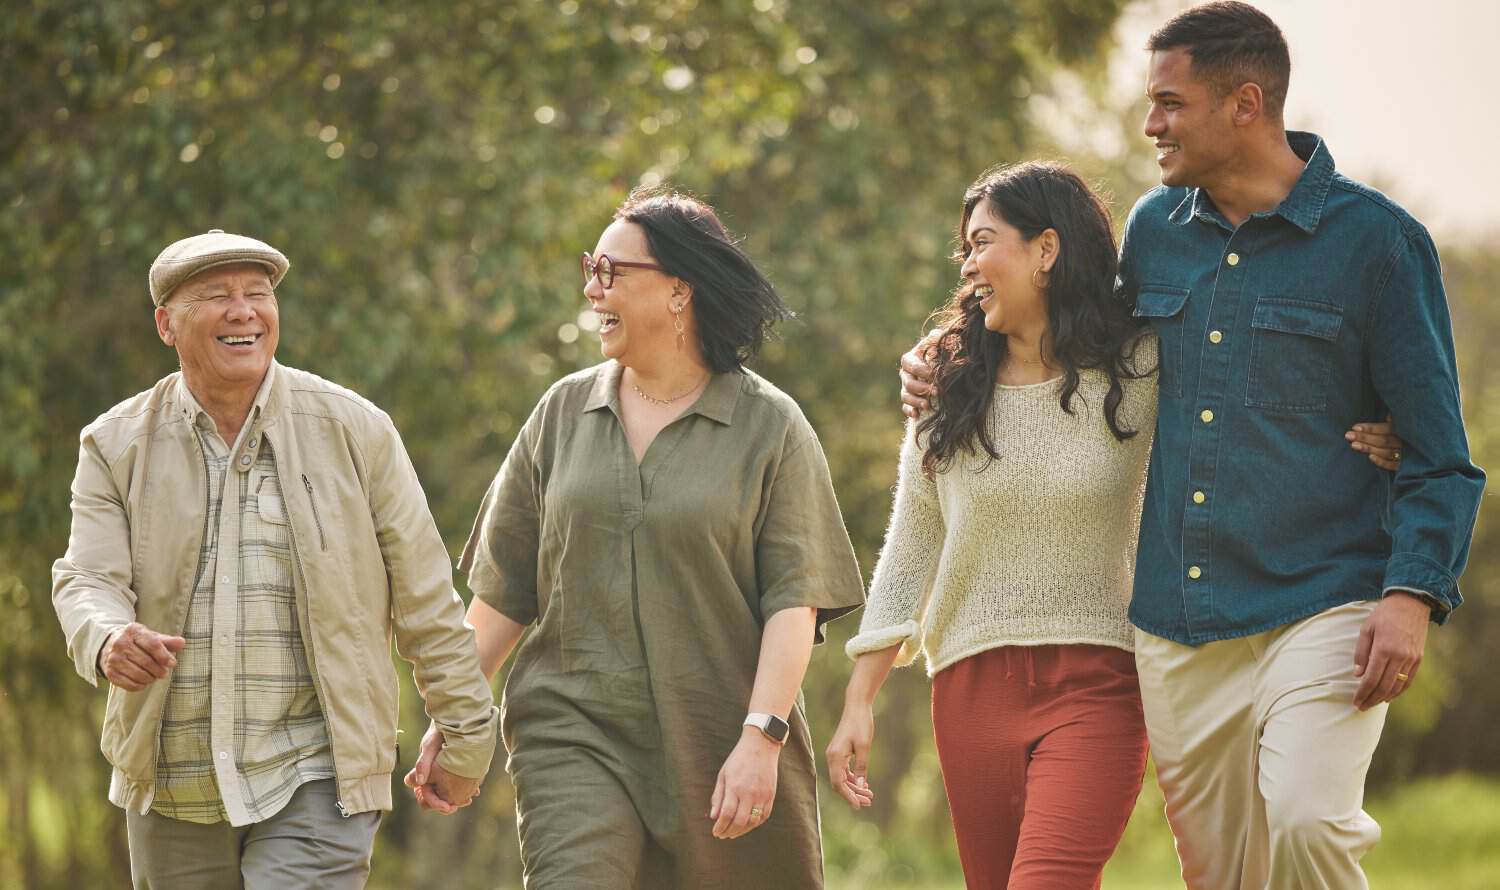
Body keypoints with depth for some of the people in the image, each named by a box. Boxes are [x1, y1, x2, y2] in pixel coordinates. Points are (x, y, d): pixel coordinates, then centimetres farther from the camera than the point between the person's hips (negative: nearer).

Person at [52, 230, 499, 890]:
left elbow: (425, 599, 4)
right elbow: (86, 582, -5)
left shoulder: (353, 430, 0)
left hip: (315, 784, -3)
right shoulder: (117, 445, 5)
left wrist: (464, 735, 7)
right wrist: (108, 641, -29)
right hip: (172, 794, 3)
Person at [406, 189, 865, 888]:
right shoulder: (563, 412, 10)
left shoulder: (770, 427, 0)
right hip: (574, 738, 1)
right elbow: (504, 588, 13)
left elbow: (794, 600, -6)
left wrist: (760, 738, -16)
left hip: (719, 745, -1)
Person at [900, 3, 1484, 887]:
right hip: (1181, 630, 5)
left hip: (1321, 612, -5)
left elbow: (1437, 450, -2)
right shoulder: (1154, 231, 12)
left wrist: (1413, 593, -15)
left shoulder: (1377, 239, -3)